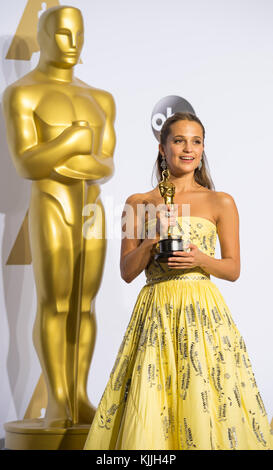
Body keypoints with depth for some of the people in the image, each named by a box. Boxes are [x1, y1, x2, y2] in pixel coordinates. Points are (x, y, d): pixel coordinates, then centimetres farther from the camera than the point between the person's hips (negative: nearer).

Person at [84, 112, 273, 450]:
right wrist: (150, 241, -10)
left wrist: (200, 259, -12)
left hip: (203, 312, -1)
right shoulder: (139, 202, 9)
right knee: (146, 408, -2)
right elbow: (127, 272, 7)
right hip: (154, 312, 1)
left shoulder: (221, 202, 6)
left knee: (204, 404, -3)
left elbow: (233, 269, 7)